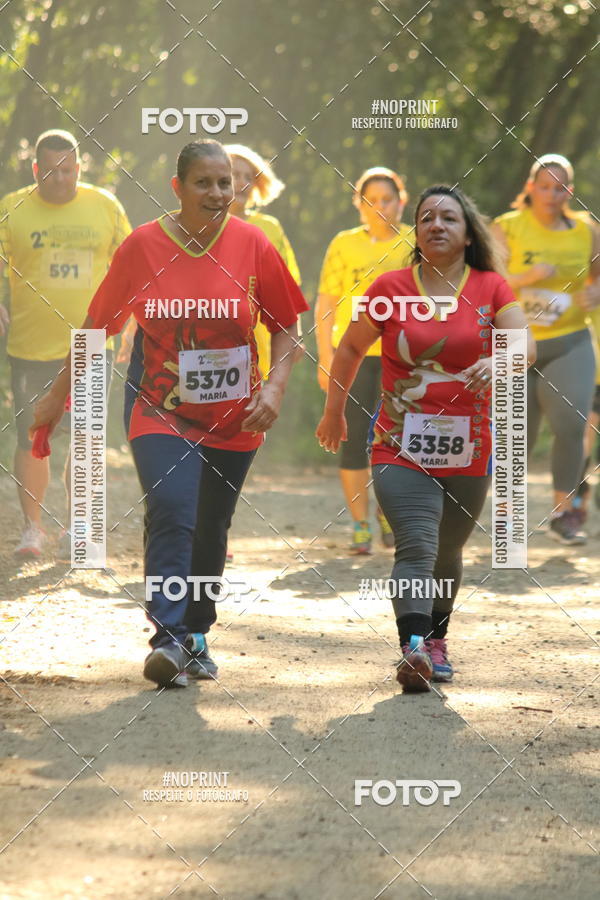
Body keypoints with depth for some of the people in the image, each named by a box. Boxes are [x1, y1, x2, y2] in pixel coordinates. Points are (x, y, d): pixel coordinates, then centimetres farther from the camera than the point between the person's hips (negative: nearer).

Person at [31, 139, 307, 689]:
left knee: (210, 531, 11)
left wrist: (276, 386, -11)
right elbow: (98, 325, 4)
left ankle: (196, 637, 29)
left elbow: (286, 325, 5)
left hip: (232, 419, 2)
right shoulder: (142, 246, -6)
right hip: (163, 412, -2)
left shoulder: (252, 245, -4)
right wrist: (58, 395, 8)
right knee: (171, 512, -22)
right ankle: (169, 638, -25)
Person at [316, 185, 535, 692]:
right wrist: (334, 412, 19)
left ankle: (436, 640, 39)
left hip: (468, 452, 2)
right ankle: (413, 650, -33)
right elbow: (351, 349, 12)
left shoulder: (491, 288, 1)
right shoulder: (392, 288, -1)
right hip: (402, 448, -2)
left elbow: (525, 345, -11)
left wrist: (498, 363, -33)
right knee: (417, 546, -20)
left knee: (447, 553, 17)